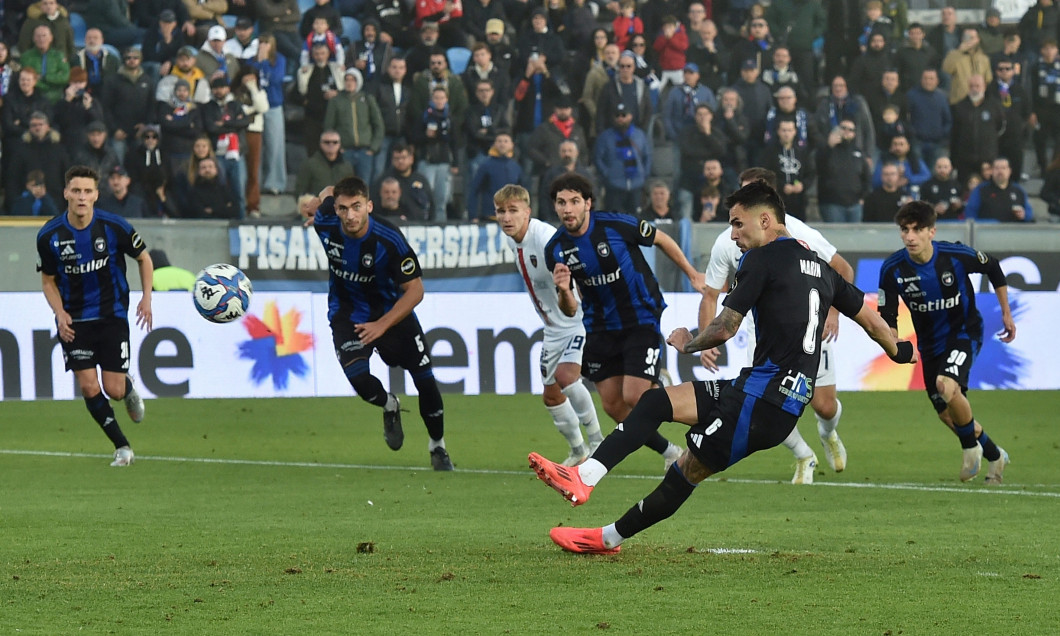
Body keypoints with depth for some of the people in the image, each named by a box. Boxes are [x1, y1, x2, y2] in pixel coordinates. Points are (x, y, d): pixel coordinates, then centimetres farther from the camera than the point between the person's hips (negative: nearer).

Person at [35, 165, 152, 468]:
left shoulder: (114, 227, -13)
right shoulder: (49, 235, -10)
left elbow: (143, 258, 4)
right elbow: (48, 281, 4)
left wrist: (146, 298, -6)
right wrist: (60, 313, -13)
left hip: (112, 315, -1)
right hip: (73, 321, 1)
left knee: (114, 390, -4)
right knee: (89, 387, -9)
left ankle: (129, 388, 36)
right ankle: (122, 447, 8)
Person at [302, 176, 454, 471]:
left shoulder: (388, 239, -28)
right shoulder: (325, 224, -20)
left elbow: (415, 290, -21)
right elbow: (328, 192, 4)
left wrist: (382, 325, -28)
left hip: (391, 309, -1)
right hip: (347, 311, 1)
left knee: (425, 378, -2)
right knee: (358, 378, -23)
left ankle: (437, 446, 24)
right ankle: (389, 407, 14)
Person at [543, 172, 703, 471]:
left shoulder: (617, 225, -19)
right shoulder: (555, 250, -8)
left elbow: (662, 240, -1)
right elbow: (569, 310, -2)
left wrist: (692, 275, 9)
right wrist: (564, 291, -26)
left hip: (642, 320, -4)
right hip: (601, 328, 5)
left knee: (633, 397, -16)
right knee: (613, 405, 4)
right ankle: (668, 451, 22)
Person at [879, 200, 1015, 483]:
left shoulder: (956, 255, -22)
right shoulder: (892, 269, -17)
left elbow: (993, 269, -1)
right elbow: (887, 315, -8)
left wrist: (1006, 313, 6)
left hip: (965, 333, -4)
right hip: (930, 344, 4)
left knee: (947, 386, -31)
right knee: (947, 415, 8)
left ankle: (971, 446, -5)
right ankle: (994, 456, 33)